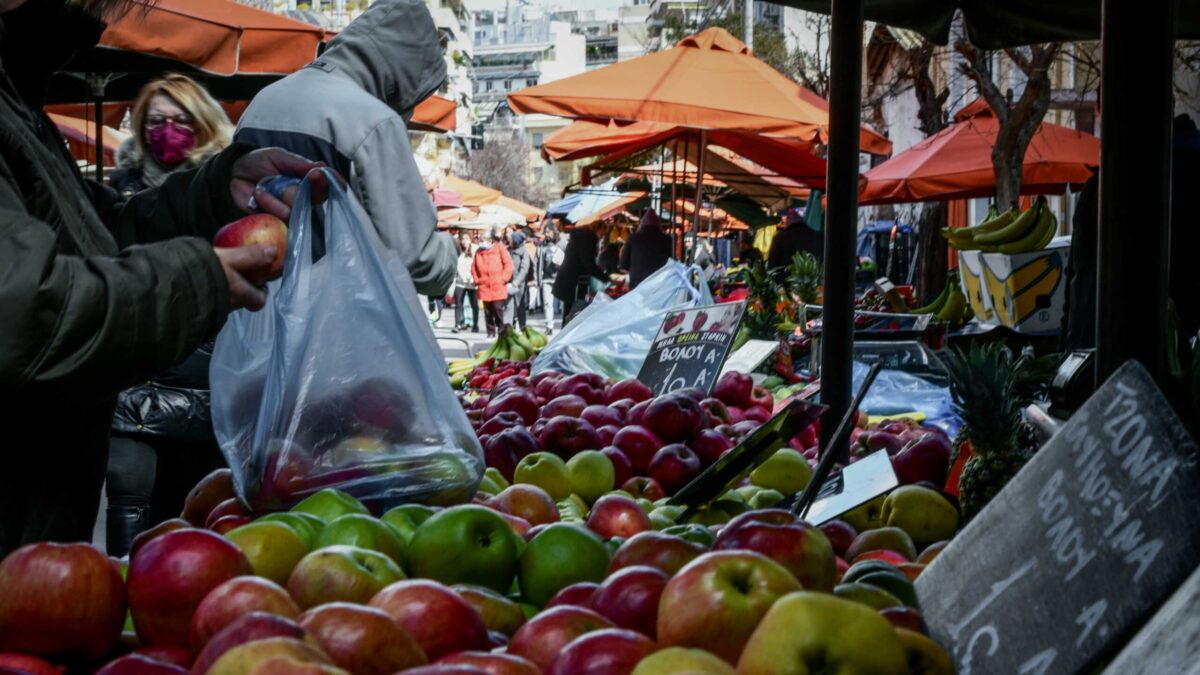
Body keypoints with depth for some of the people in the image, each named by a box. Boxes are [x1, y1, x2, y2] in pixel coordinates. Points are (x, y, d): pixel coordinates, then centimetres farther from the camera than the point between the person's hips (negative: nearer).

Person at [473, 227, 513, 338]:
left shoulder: (500, 248, 0)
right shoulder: (479, 251, 10)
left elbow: (508, 263, -3)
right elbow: (474, 267, 19)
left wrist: (504, 278, -7)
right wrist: (477, 280, 9)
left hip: (498, 286, -4)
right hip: (484, 287, 4)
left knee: (498, 309, -7)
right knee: (487, 311, 5)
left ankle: (501, 331, 3)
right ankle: (491, 332, 12)